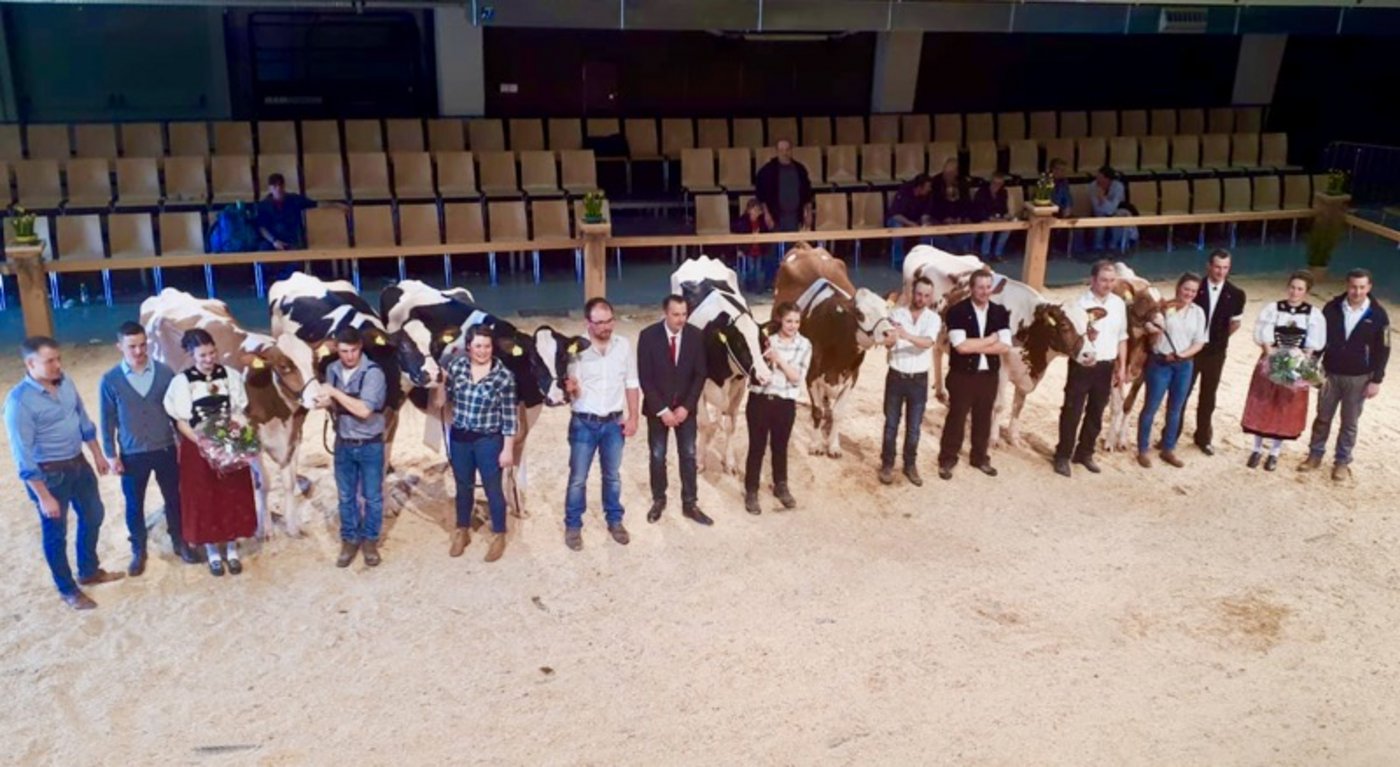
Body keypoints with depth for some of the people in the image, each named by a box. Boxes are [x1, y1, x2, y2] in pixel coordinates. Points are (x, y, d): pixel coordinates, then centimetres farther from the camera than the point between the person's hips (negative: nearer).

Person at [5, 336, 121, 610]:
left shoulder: (65, 383, -6)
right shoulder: (19, 401, -26)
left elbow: (83, 419, 11)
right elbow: (23, 455, -22)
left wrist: (97, 454, 17)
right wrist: (44, 497, -21)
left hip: (78, 463, 7)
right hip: (49, 473, -7)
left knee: (93, 516, 22)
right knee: (55, 533, 12)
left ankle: (89, 571, 45)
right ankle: (68, 589, 32)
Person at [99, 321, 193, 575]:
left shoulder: (165, 372, -8)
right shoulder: (110, 381, -9)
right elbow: (107, 421, -2)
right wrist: (111, 455, -3)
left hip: (165, 450, 1)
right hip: (132, 455, -1)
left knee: (173, 499, 15)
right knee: (134, 506, 13)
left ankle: (179, 543, 35)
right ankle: (138, 551, 31)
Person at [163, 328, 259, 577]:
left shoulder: (231, 376, -1)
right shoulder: (182, 381, -8)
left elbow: (240, 412, 4)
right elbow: (181, 422, -6)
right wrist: (204, 444, -17)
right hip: (198, 449, -2)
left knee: (233, 499, 9)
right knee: (204, 502, 7)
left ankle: (231, 550, 25)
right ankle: (213, 553, 22)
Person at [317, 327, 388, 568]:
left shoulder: (373, 373, -19)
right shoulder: (332, 370, -1)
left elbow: (364, 410, -26)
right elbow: (335, 406, 11)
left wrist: (335, 393, -23)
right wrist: (326, 404, -12)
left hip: (370, 446, -4)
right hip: (343, 444, 4)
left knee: (373, 497, 9)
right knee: (346, 496, 14)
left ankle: (369, 540, 25)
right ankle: (349, 539, 28)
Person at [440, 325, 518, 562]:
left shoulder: (503, 375, -13)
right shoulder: (456, 365, -5)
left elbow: (510, 416, -10)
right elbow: (445, 395, 13)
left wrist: (508, 449, -10)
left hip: (489, 440, -3)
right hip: (459, 438, 3)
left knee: (493, 488, 8)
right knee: (463, 487, 18)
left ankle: (499, 537, 26)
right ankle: (462, 532, 37)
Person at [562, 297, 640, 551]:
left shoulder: (624, 345, -3)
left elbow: (631, 384, 4)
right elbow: (574, 392, -8)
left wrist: (633, 417, 0)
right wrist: (570, 388, -32)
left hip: (614, 422, 2)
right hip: (584, 423, -2)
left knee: (612, 475, 16)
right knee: (578, 478, 6)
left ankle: (615, 520, 32)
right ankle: (573, 526, 21)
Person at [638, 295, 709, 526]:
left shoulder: (695, 335, -7)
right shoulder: (648, 336, -13)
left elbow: (700, 374, -4)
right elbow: (644, 378, -13)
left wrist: (686, 406, -12)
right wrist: (661, 410, -17)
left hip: (685, 407, 2)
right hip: (657, 407, -1)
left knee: (689, 455, 5)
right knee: (657, 456, 8)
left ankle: (690, 504, 15)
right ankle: (658, 500, 25)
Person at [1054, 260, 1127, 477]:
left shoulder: (1118, 304, 4)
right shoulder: (1081, 303, -12)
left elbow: (1122, 337, 11)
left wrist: (1122, 367, 8)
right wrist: (1084, 337, -33)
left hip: (1106, 366, 5)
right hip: (1082, 365, -5)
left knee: (1096, 413, 13)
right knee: (1072, 411, 1)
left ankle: (1085, 453, 26)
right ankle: (1063, 455, 10)